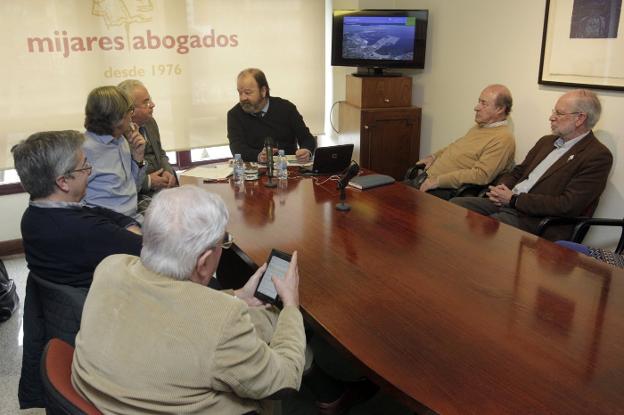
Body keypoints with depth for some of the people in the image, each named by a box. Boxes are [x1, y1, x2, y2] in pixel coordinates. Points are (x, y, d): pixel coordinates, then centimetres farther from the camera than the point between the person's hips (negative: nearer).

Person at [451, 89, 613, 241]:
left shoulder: (598, 156, -8)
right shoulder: (546, 141, 18)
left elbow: (567, 205, -16)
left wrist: (514, 199, -14)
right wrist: (501, 188, -2)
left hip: (538, 220, -7)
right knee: (455, 204, -9)